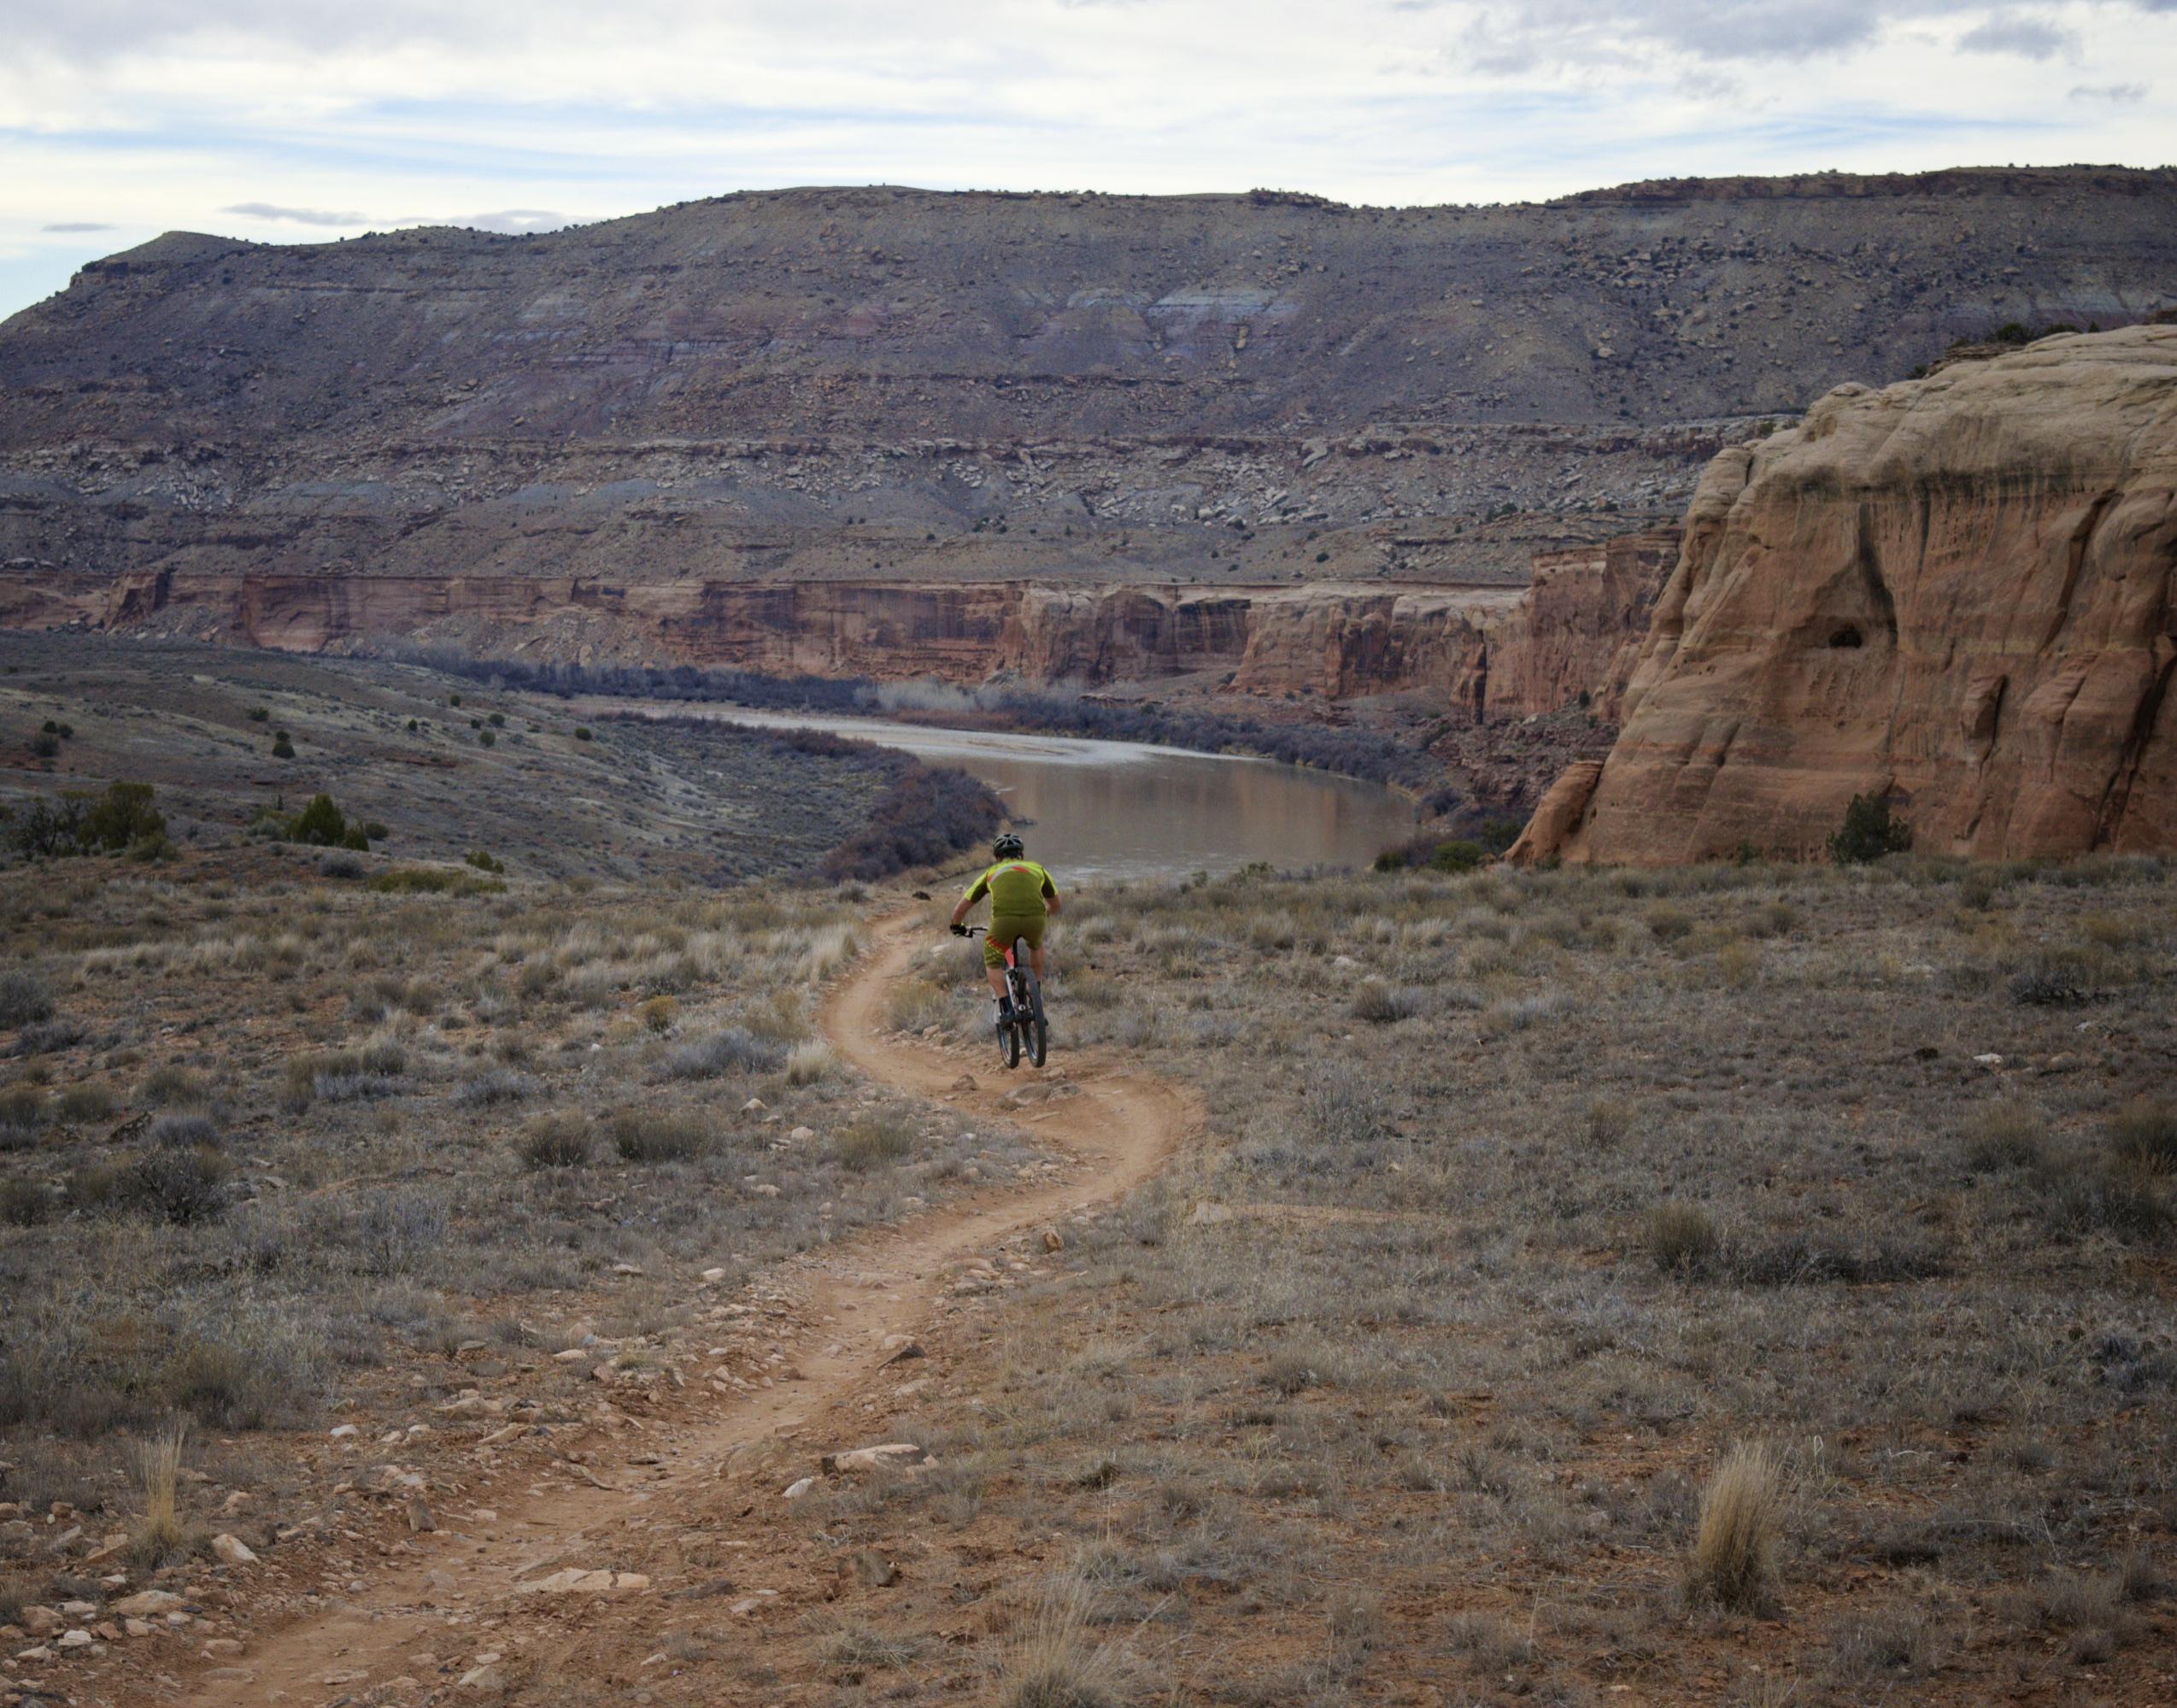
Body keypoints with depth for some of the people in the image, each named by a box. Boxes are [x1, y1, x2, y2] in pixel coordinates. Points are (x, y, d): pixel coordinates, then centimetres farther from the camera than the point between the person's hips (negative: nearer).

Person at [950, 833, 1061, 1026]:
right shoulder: (1037, 869, 32)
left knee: (992, 963, 21)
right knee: (1036, 945, 36)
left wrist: (958, 927, 54)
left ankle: (1006, 1008, 0)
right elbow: (1055, 905, 45)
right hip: (1035, 917, 2)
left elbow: (959, 910, 33)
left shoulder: (992, 873, 30)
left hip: (1004, 918, -2)